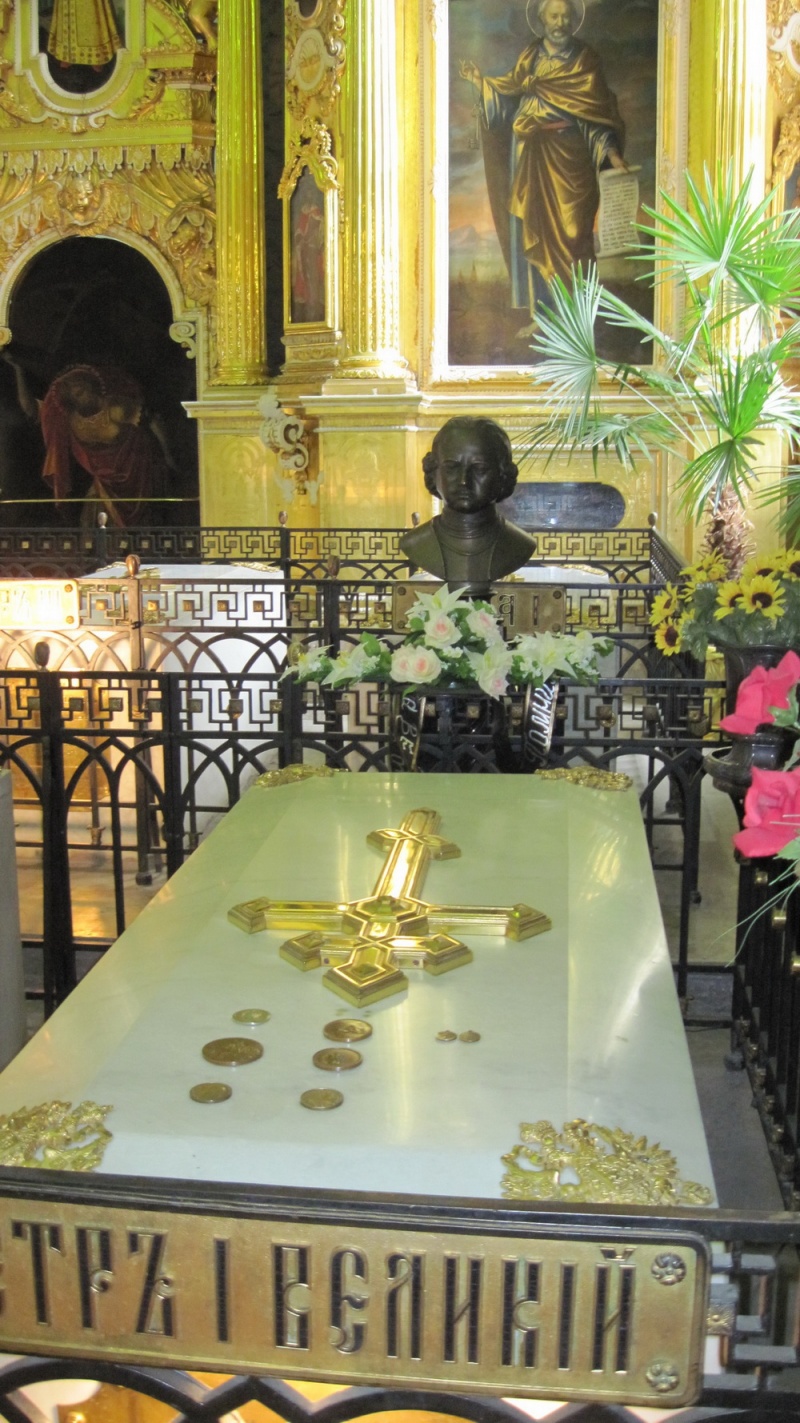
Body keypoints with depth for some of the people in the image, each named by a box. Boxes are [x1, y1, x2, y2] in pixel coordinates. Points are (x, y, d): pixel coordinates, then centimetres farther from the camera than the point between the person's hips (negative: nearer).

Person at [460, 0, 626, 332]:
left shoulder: (585, 61, 3)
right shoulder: (529, 57, 12)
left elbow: (597, 113, -1)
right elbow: (509, 99, 12)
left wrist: (610, 151, -13)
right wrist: (480, 81, 0)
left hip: (569, 162, -4)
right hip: (531, 162, 4)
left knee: (570, 234, -6)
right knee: (532, 234, 3)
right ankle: (541, 314, 10)